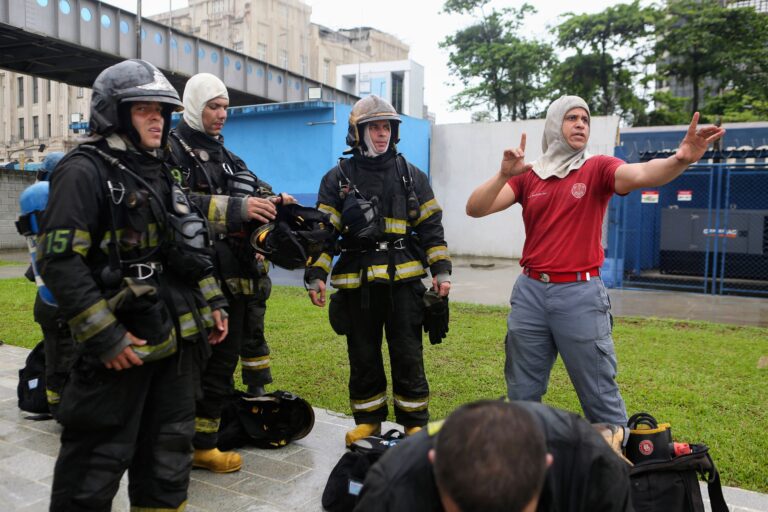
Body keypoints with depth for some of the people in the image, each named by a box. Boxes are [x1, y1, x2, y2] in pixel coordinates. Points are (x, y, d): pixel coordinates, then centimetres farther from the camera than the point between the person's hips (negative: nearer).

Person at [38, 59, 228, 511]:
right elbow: (61, 262, -18)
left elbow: (191, 247, 20)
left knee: (169, 454, 18)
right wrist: (104, 338, -21)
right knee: (98, 461, 5)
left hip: (178, 339, 8)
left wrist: (212, 304, 13)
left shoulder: (160, 172, 15)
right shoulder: (84, 171, -10)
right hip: (122, 347, -7)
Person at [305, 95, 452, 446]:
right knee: (363, 357, 10)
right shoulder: (337, 179, 5)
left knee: (408, 356, 4)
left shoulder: (412, 177, 8)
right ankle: (368, 420, 27)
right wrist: (316, 275, -5)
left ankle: (415, 423, 19)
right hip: (357, 284, 0)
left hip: (403, 281, 0)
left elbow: (431, 227, 8)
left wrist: (442, 270, 0)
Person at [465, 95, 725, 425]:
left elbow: (641, 175, -21)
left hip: (581, 294, -2)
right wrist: (504, 174, -21)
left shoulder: (598, 168, 1)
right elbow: (474, 209, -5)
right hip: (530, 292, 3)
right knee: (522, 394, 16)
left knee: (600, 396, 6)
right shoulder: (527, 175, 5)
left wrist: (679, 160, -41)